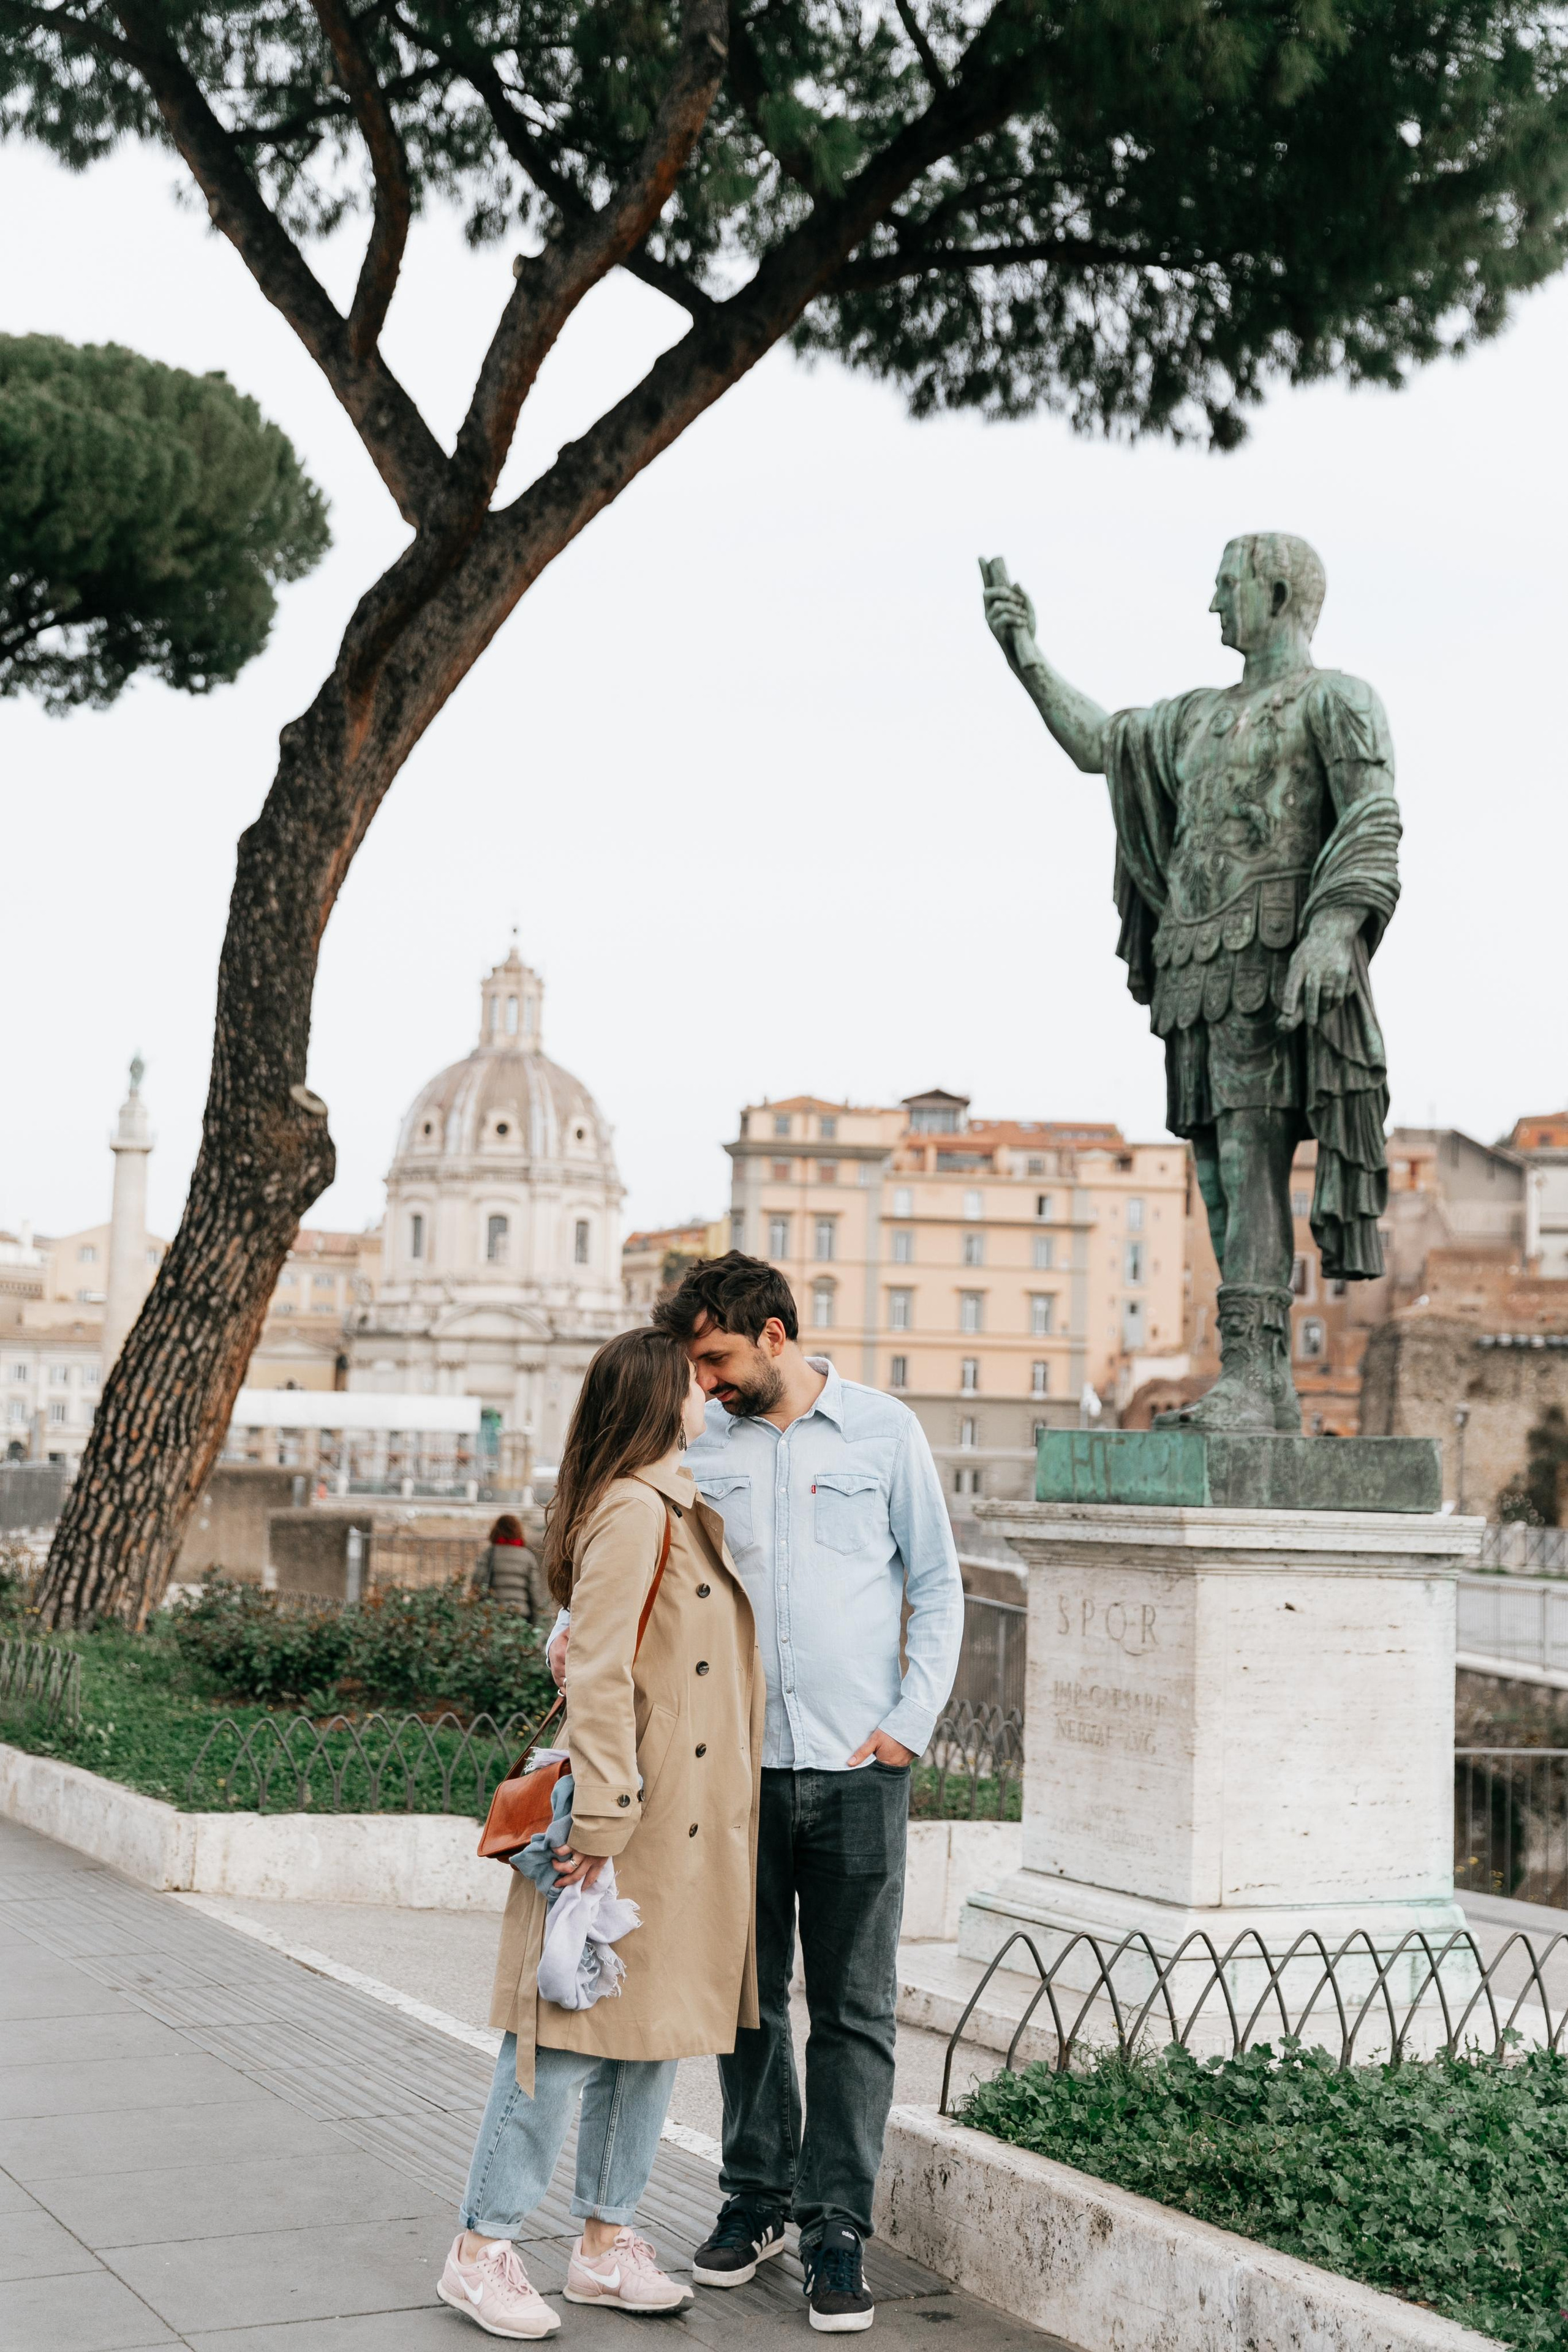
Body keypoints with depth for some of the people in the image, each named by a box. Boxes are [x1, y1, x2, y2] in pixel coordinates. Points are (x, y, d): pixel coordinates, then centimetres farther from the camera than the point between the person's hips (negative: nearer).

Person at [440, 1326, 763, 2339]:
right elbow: (599, 1675, -21)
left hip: (692, 1827, 9)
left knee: (653, 2032, 13)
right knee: (576, 2028, -3)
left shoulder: (688, 1510, 15)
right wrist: (603, 1817, -22)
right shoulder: (632, 1512, -16)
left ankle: (608, 2240, 23)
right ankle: (484, 2249, 8)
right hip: (633, 1828, -9)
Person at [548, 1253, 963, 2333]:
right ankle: (757, 2196, 26)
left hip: (856, 1767, -2)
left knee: (854, 2008, 2)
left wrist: (910, 1723, -3)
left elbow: (937, 1586, 5)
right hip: (739, 1761, 3)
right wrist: (575, 1625, -8)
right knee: (749, 1994, 11)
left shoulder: (883, 1431, 1)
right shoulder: (699, 1445, 7)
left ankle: (838, 2225, 11)